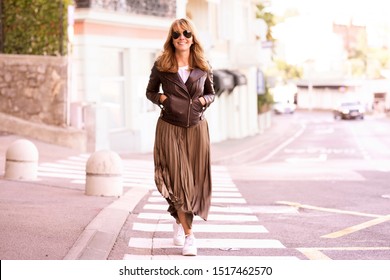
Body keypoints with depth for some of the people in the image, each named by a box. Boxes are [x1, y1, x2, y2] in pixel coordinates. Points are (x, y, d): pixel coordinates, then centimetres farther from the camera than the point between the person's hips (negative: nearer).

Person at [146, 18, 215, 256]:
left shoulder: (203, 66, 6)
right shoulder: (161, 66, 2)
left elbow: (212, 94, 16)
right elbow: (150, 91, 13)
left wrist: (205, 100, -4)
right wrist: (160, 98, -7)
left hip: (197, 128, 2)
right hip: (170, 127, -2)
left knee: (195, 180, 5)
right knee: (177, 179, -7)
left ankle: (180, 221, 32)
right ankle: (188, 235, -1)